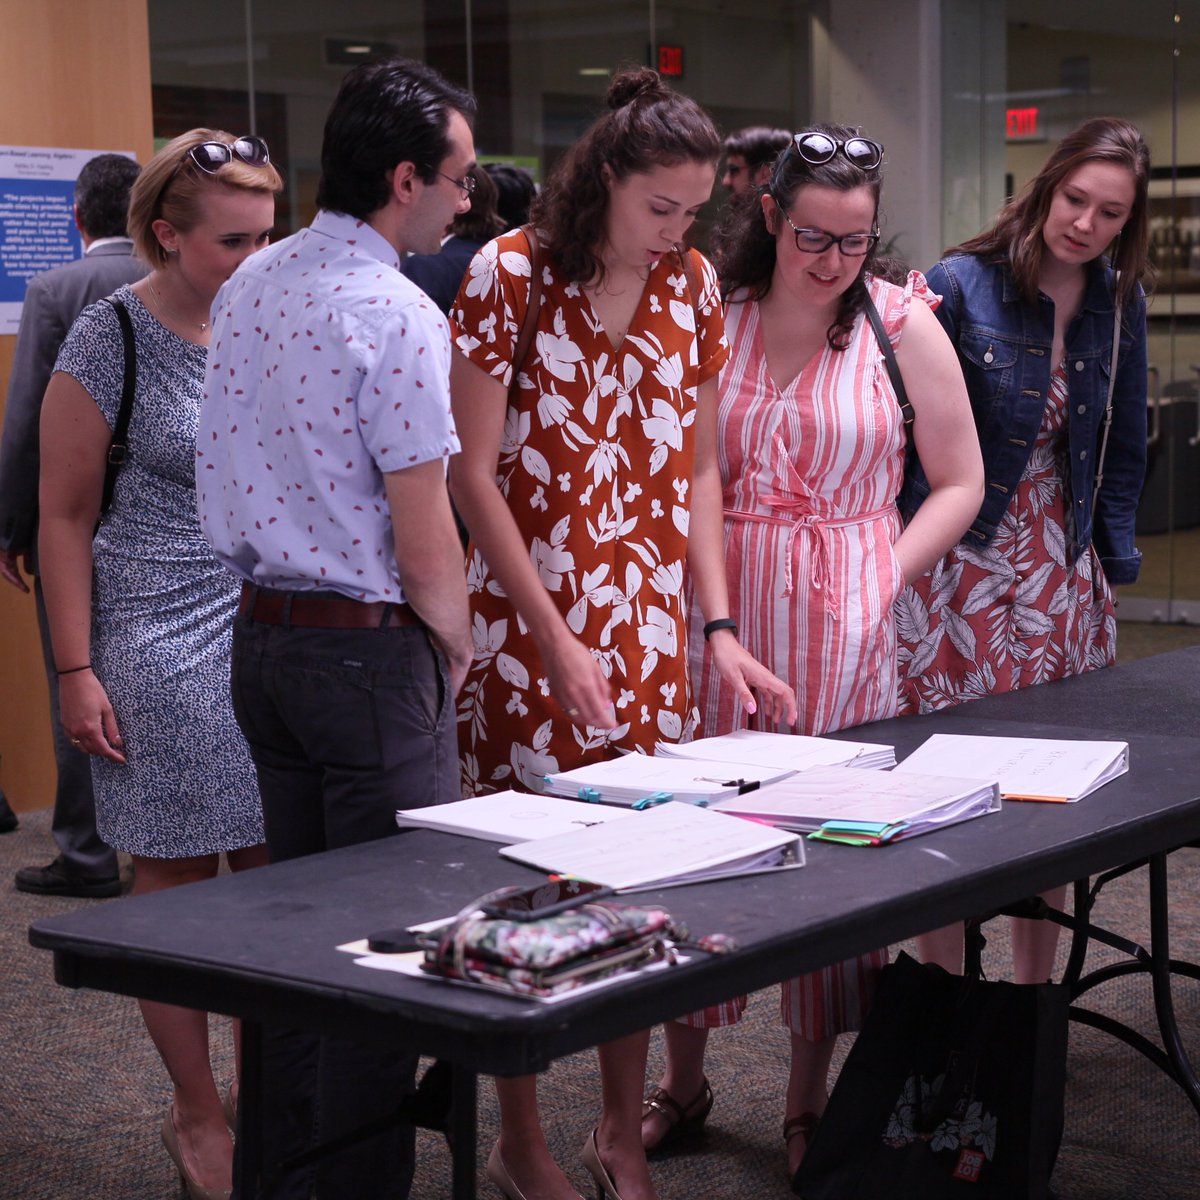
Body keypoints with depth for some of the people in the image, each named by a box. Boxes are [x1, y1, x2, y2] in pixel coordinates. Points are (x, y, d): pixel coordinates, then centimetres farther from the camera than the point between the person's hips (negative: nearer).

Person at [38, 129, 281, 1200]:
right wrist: (78, 671, -9)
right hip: (162, 645, -5)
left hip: (272, 630, 5)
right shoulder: (111, 341, -7)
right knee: (180, 882, 4)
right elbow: (65, 519, -5)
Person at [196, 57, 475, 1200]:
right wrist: (456, 647, 0)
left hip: (259, 630, 8)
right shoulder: (395, 313, -16)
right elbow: (421, 526, -16)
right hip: (369, 646, -8)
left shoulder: (248, 286, 9)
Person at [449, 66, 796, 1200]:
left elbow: (697, 470, 11)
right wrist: (556, 640, -14)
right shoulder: (510, 275, -9)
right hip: (528, 617, -4)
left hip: (650, 618, 5)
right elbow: (472, 471, -10)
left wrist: (718, 627, 2)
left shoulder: (693, 287, 7)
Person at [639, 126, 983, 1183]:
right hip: (716, 607, 1)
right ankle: (684, 1079, 22)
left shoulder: (903, 324, 2)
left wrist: (883, 579, -5)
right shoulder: (711, 314, 5)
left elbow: (959, 482, 6)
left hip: (844, 620, -1)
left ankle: (811, 1096, 19)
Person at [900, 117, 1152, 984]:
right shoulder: (959, 286, -9)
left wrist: (1114, 560, 12)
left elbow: (1123, 446, 15)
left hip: (1064, 571, 5)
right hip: (961, 562, -5)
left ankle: (1036, 997, 21)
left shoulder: (1119, 304, 7)